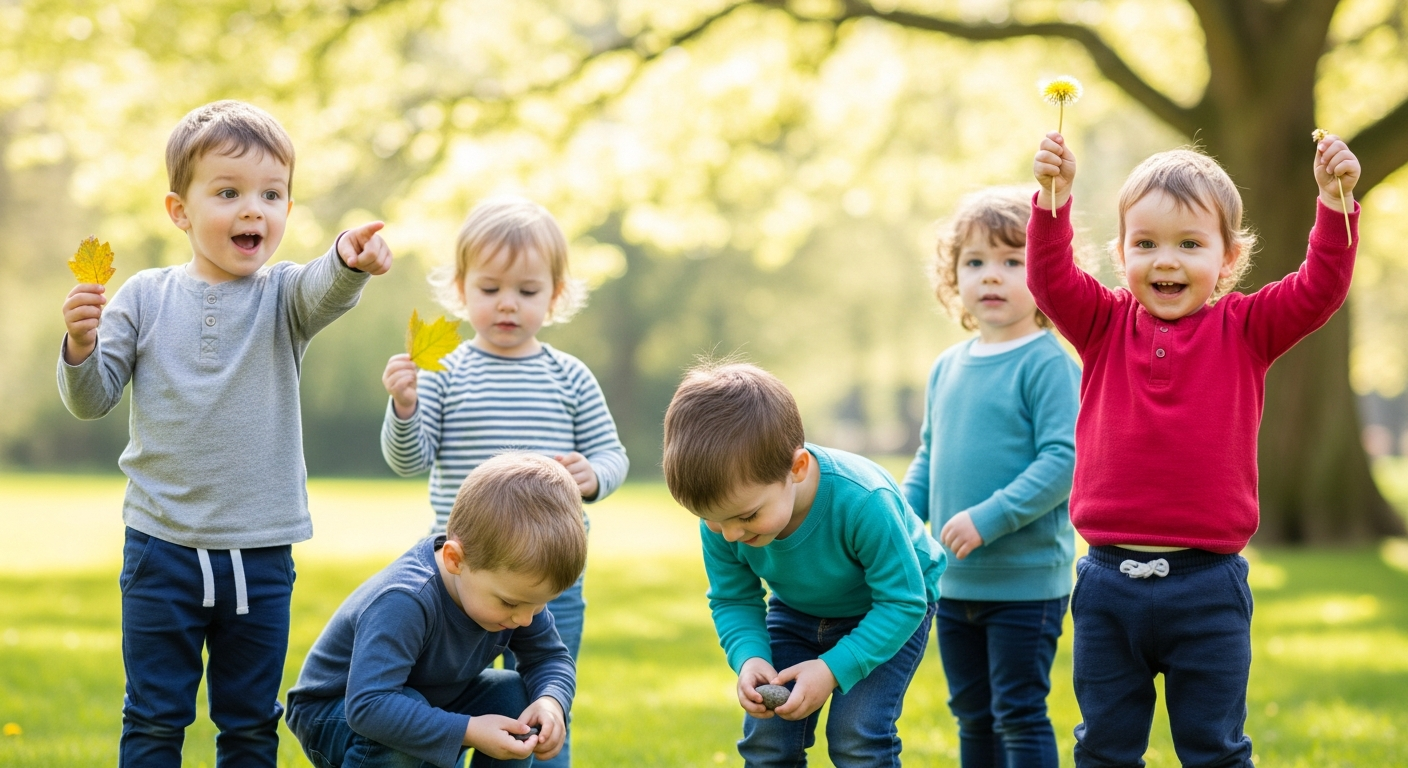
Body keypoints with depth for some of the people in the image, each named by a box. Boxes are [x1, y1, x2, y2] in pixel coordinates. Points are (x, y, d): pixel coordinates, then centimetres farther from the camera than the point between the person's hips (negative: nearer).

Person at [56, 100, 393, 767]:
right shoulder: (145, 298, 0)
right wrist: (81, 348, -20)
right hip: (162, 546, 0)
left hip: (261, 554, 0)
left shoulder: (283, 295, -2)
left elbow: (325, 291, -25)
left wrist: (349, 260, -49)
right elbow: (92, 401, 1)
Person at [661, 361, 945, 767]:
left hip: (887, 608, -5)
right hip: (798, 610, 5)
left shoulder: (863, 501, -41)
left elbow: (902, 602, -29)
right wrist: (749, 658, -31)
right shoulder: (724, 514, -26)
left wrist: (833, 669, -36)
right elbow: (732, 600, -10)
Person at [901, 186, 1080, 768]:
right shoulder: (946, 369, 10)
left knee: (1020, 716, -2)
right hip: (955, 582, 7)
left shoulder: (1047, 365, -12)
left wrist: (989, 519, -24)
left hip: (1026, 581, -7)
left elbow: (1061, 460, -20)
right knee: (973, 717, 16)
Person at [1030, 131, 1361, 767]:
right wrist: (1053, 198, -22)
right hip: (1109, 581, 2)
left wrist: (1334, 203, -21)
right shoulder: (1104, 325, 5)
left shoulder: (1245, 330, 1)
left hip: (1206, 583, -2)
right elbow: (1050, 279, -9)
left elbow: (1320, 289, -10)